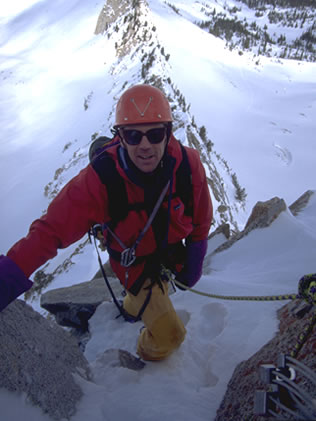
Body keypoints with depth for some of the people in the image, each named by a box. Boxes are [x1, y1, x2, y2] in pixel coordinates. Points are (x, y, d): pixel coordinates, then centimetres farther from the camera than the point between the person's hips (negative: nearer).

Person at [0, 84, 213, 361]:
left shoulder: (189, 163, -26)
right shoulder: (100, 179, -35)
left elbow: (201, 218, -9)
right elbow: (52, 229, -34)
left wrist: (194, 262, -3)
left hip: (171, 249, 4)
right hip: (135, 262, -4)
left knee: (159, 290, 34)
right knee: (169, 334, 0)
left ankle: (132, 307, 71)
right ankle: (150, 355, 38)